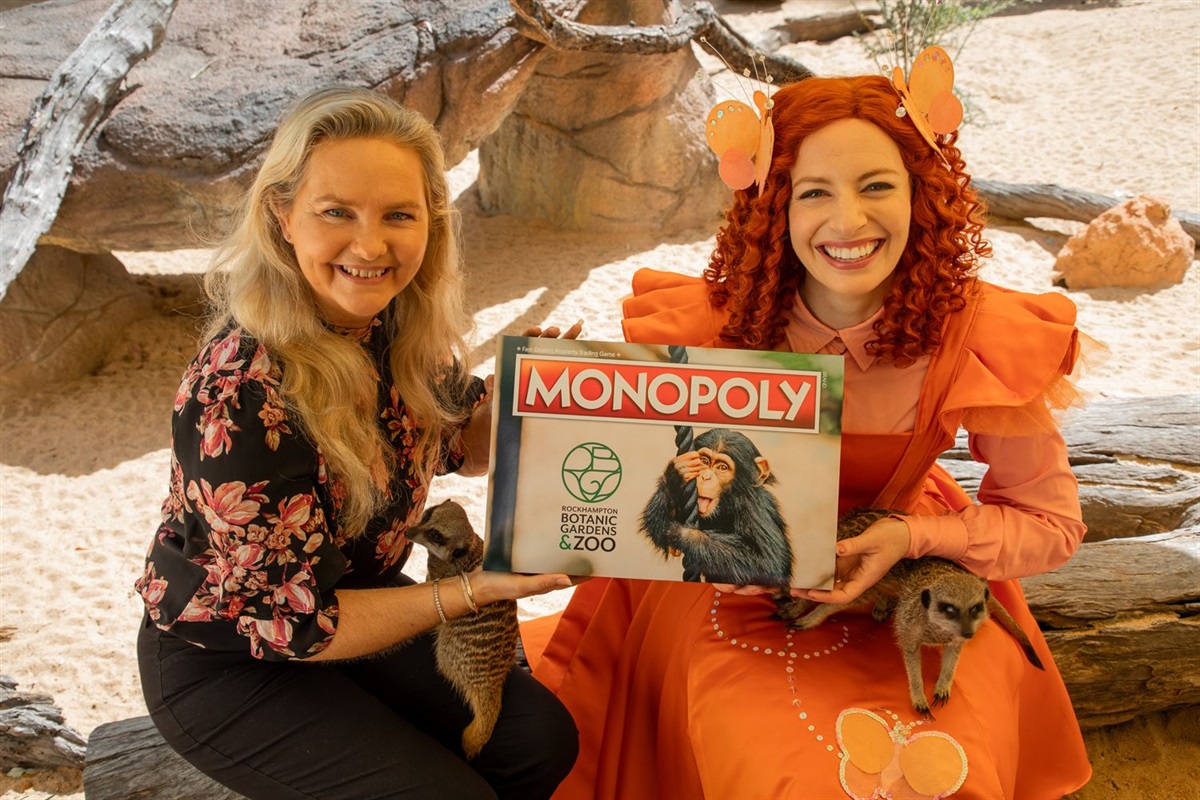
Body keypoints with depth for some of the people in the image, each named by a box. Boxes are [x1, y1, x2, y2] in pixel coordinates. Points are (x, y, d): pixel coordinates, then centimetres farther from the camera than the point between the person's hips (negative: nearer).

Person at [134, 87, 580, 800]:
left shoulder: (403, 326, -12)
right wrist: (471, 592, -22)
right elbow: (288, 621, -24)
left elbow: (461, 446, 6)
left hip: (352, 597, 7)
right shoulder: (243, 398, -33)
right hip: (226, 667, -6)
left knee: (541, 739, -2)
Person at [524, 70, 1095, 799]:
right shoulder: (711, 324, -19)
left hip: (908, 589, 1)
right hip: (736, 601, -1)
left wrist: (912, 537, -21)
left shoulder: (979, 338, -18)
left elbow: (1052, 524, -5)